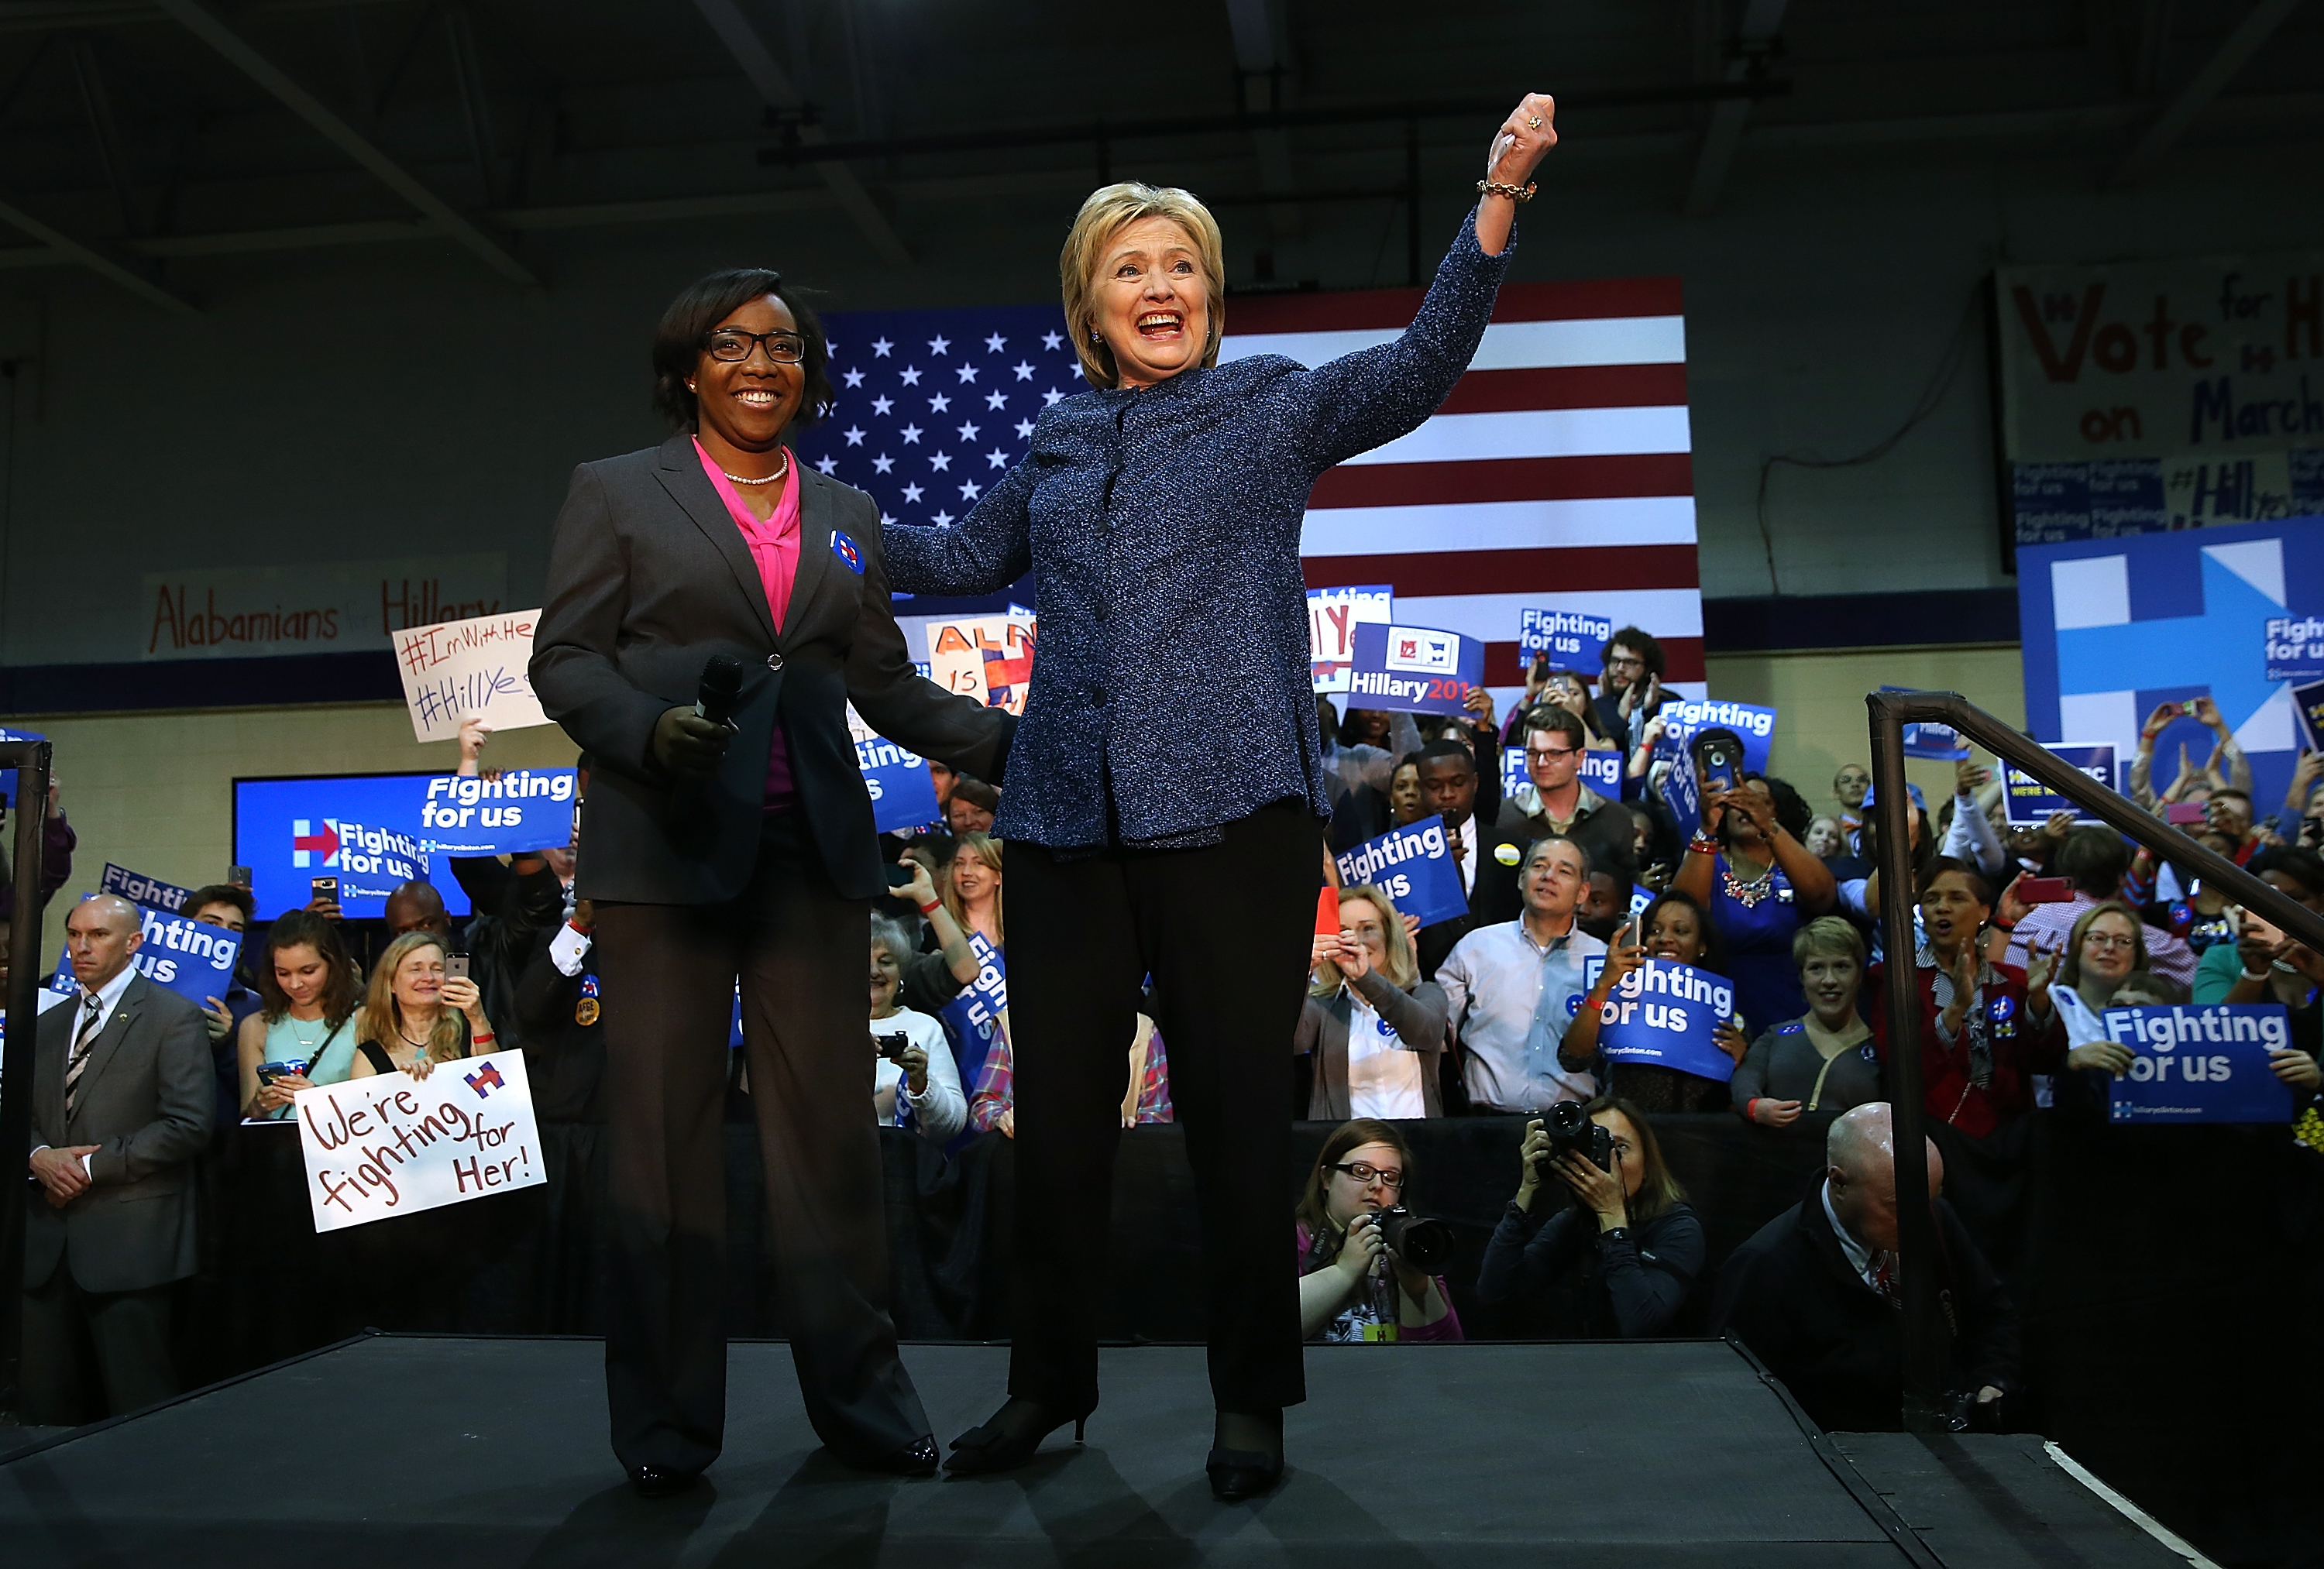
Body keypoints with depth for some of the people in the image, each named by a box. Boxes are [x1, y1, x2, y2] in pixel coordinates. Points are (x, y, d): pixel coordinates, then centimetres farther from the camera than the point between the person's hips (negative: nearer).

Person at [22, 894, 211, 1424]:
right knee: (46, 1406, 9)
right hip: (46, 1240, 6)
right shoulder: (48, 1024, 18)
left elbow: (187, 1125, -11)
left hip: (127, 1238, -6)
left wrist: (91, 1166, -12)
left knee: (137, 1409, -1)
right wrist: (38, 1156, -5)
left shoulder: (174, 1017, -3)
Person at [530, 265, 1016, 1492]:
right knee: (666, 1125, 1)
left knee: (828, 1126, 3)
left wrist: (1006, 741, 0)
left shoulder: (849, 516, 18)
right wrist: (652, 731, -18)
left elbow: (886, 683, 15)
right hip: (667, 841, -3)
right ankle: (667, 1423, 12)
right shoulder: (617, 493, 8)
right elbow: (563, 659, 2)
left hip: (814, 848, 3)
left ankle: (860, 1397, 13)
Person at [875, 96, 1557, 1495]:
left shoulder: (1276, 406, 6)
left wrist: (1498, 197, -19)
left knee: (1236, 1106, 2)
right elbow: (970, 559, 30)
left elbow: (1426, 361, -8)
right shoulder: (1057, 444, 17)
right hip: (1069, 815, 4)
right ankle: (1050, 1379, 27)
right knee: (1058, 1108, 10)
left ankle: (1253, 1398, 19)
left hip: (1232, 809, -4)